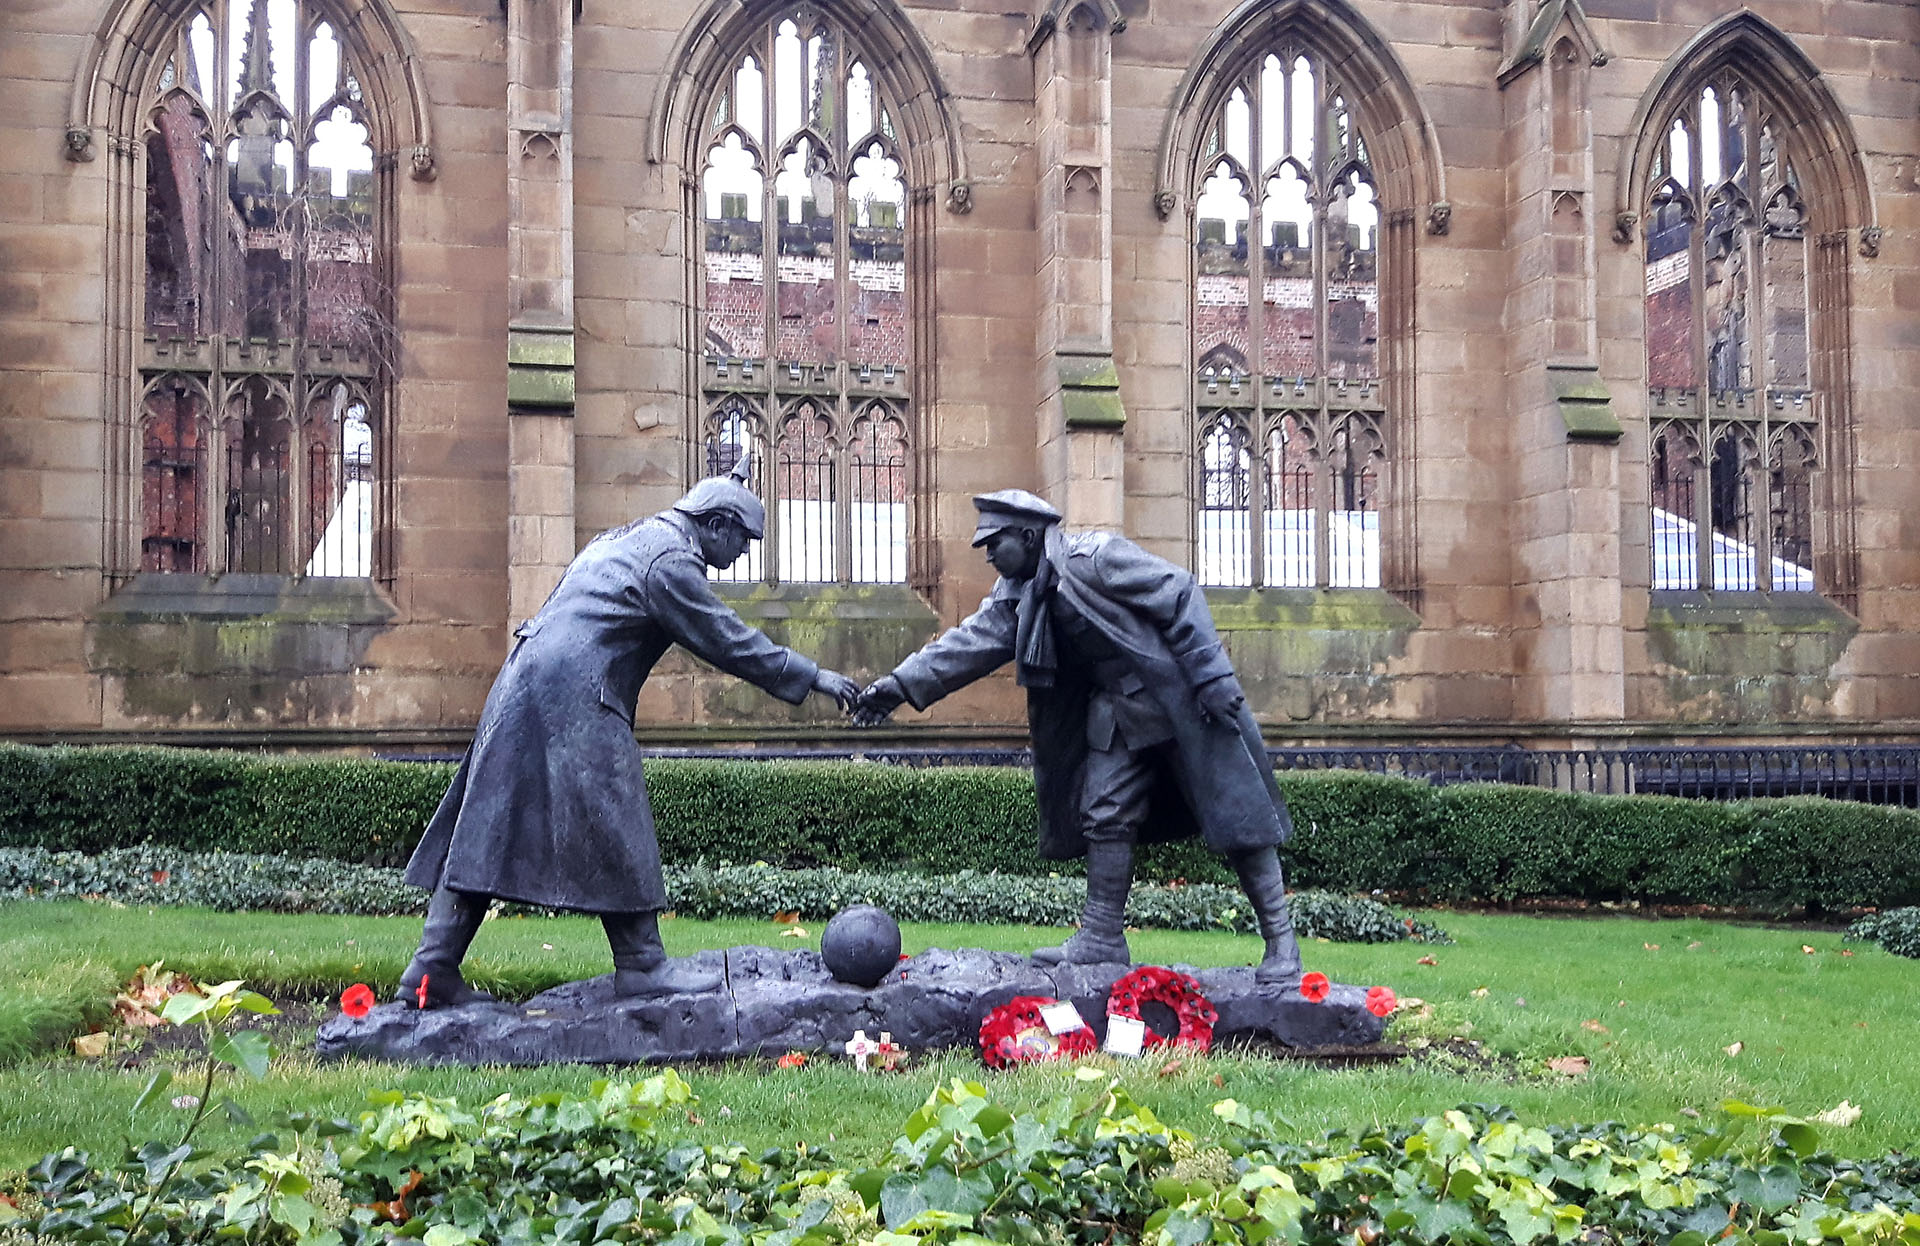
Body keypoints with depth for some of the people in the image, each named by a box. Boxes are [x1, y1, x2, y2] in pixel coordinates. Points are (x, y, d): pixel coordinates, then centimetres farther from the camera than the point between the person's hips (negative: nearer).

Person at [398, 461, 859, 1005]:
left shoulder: (628, 538, 23)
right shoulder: (671, 559, -8)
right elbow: (727, 640, -7)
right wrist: (811, 677, -1)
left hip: (524, 685, 10)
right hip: (575, 700, -10)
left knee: (486, 831, 7)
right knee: (615, 834, -3)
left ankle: (433, 969, 7)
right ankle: (642, 964, 3)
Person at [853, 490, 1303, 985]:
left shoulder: (1097, 557, -19)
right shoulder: (1018, 595, 6)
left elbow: (1181, 596, -18)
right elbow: (972, 641, 1)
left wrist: (1211, 677, -21)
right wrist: (902, 684, -10)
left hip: (1180, 698, -8)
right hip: (1117, 710, 8)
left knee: (1235, 816, -4)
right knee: (1103, 817, 5)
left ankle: (1281, 946, 1)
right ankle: (1103, 937, 15)